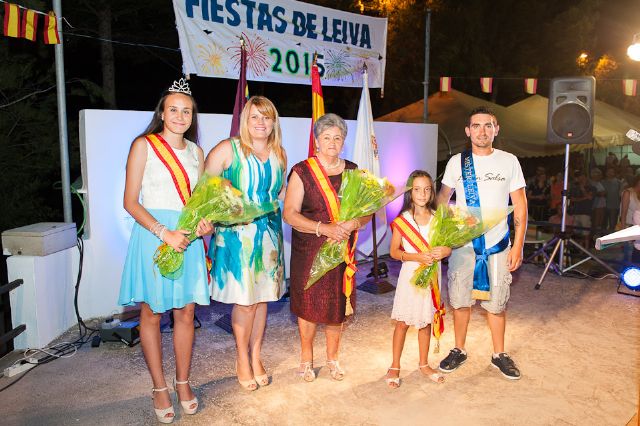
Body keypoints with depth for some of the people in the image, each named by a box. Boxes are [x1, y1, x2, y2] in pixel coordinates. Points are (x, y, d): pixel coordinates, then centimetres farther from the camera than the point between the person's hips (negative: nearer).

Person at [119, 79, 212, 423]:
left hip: (189, 237, 4)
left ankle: (183, 383, 25)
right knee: (151, 314, 6)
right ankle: (159, 387, 21)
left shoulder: (195, 151, 12)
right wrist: (165, 233, -18)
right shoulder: (144, 146, -3)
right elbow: (130, 202, -8)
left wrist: (205, 222, -3)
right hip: (153, 236, -4)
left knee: (185, 313, 9)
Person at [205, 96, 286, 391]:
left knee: (262, 298, 11)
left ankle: (256, 357, 28)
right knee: (244, 300, 0)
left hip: (269, 234, 5)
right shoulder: (228, 149, -7)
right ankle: (242, 359, 22)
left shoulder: (279, 154, 9)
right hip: (236, 234, -5)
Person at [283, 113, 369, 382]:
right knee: (308, 305, 4)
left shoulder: (353, 171, 7)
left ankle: (332, 358, 29)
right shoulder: (302, 171, -5)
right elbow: (290, 214, -12)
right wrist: (324, 228, -23)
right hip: (309, 251, -3)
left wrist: (354, 224, -15)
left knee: (338, 304, 8)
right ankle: (306, 359, 26)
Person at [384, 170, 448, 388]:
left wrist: (445, 251, -17)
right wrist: (417, 257, -21)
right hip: (410, 275, -3)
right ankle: (395, 367, 18)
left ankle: (424, 364, 31)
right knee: (402, 322, 4)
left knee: (426, 321, 15)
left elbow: (448, 245, 7)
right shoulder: (402, 220, -7)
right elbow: (394, 251, -7)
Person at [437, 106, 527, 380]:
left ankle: (499, 354, 27)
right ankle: (459, 351, 27)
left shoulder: (509, 161, 0)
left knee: (496, 303, 8)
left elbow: (520, 206, 2)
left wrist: (518, 245, -4)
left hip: (498, 245, 0)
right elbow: (442, 198, 10)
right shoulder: (456, 162, 2)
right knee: (460, 300, 9)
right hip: (462, 245, 1)